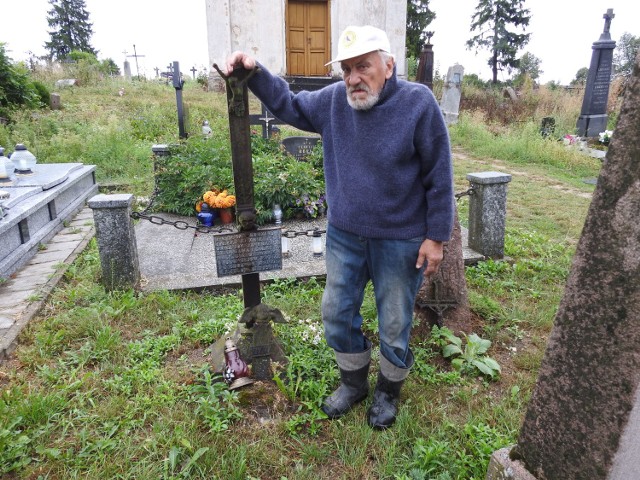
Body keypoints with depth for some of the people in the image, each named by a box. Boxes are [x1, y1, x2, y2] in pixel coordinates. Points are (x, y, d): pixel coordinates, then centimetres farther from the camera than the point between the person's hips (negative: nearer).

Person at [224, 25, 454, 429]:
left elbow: (439, 176, -11)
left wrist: (436, 236, -10)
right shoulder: (334, 99, -2)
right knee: (338, 315, 15)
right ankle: (353, 383, 42)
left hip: (400, 242, -4)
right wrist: (255, 73, -1)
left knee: (395, 326, 12)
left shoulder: (418, 102, -14)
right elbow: (291, 106, 14)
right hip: (344, 236, 5)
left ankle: (388, 392, 40)